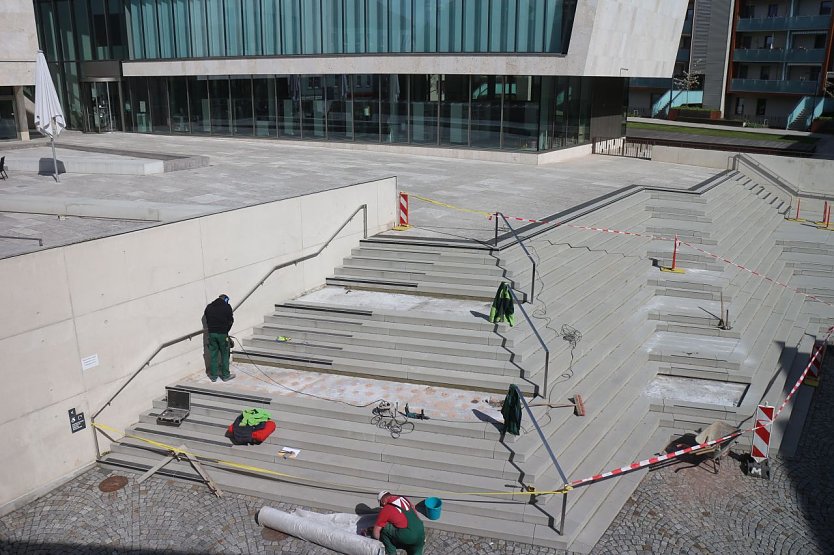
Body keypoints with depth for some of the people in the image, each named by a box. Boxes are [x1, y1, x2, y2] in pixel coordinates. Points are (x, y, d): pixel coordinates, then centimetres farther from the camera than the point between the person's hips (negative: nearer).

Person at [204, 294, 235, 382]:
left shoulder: (209, 307, 9)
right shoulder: (227, 306, -5)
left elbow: (207, 321, 10)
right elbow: (230, 321, -1)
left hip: (211, 333, 4)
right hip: (222, 334, -4)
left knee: (213, 355, 9)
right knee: (224, 355, 6)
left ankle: (213, 376, 14)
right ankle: (225, 375, 12)